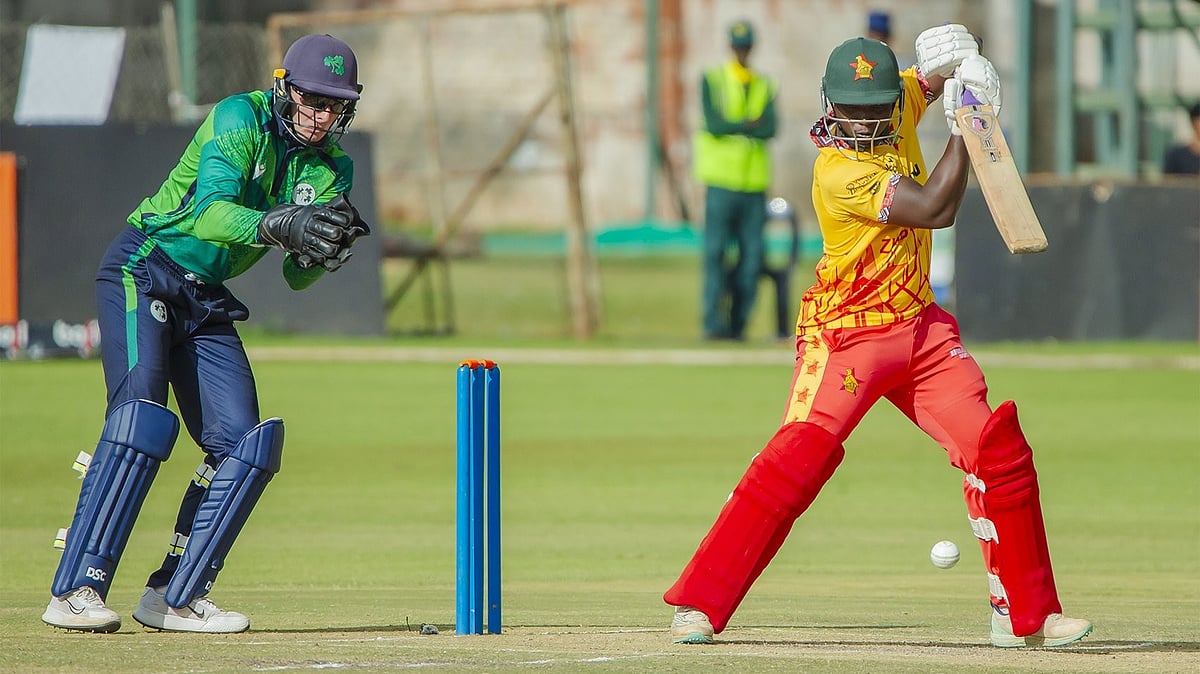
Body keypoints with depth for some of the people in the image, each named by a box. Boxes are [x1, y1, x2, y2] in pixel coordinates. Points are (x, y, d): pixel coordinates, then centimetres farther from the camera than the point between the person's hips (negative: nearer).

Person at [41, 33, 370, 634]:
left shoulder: (330, 168, 4)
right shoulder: (242, 120, -15)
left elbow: (298, 278, -2)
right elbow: (210, 211, -30)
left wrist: (324, 248, -23)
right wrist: (278, 225, -45)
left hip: (207, 301, 8)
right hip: (142, 270, -8)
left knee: (244, 446, -3)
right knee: (141, 416, -25)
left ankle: (174, 597, 4)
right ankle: (75, 591, -29)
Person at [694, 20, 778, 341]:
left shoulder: (764, 86, 14)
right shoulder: (712, 80, 5)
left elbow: (770, 129, -2)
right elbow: (714, 124, -10)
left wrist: (731, 129, -10)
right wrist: (750, 125, -6)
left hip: (755, 184, 3)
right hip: (721, 182, -3)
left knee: (752, 256, -1)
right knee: (716, 253, -9)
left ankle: (738, 323, 5)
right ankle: (714, 323, -9)